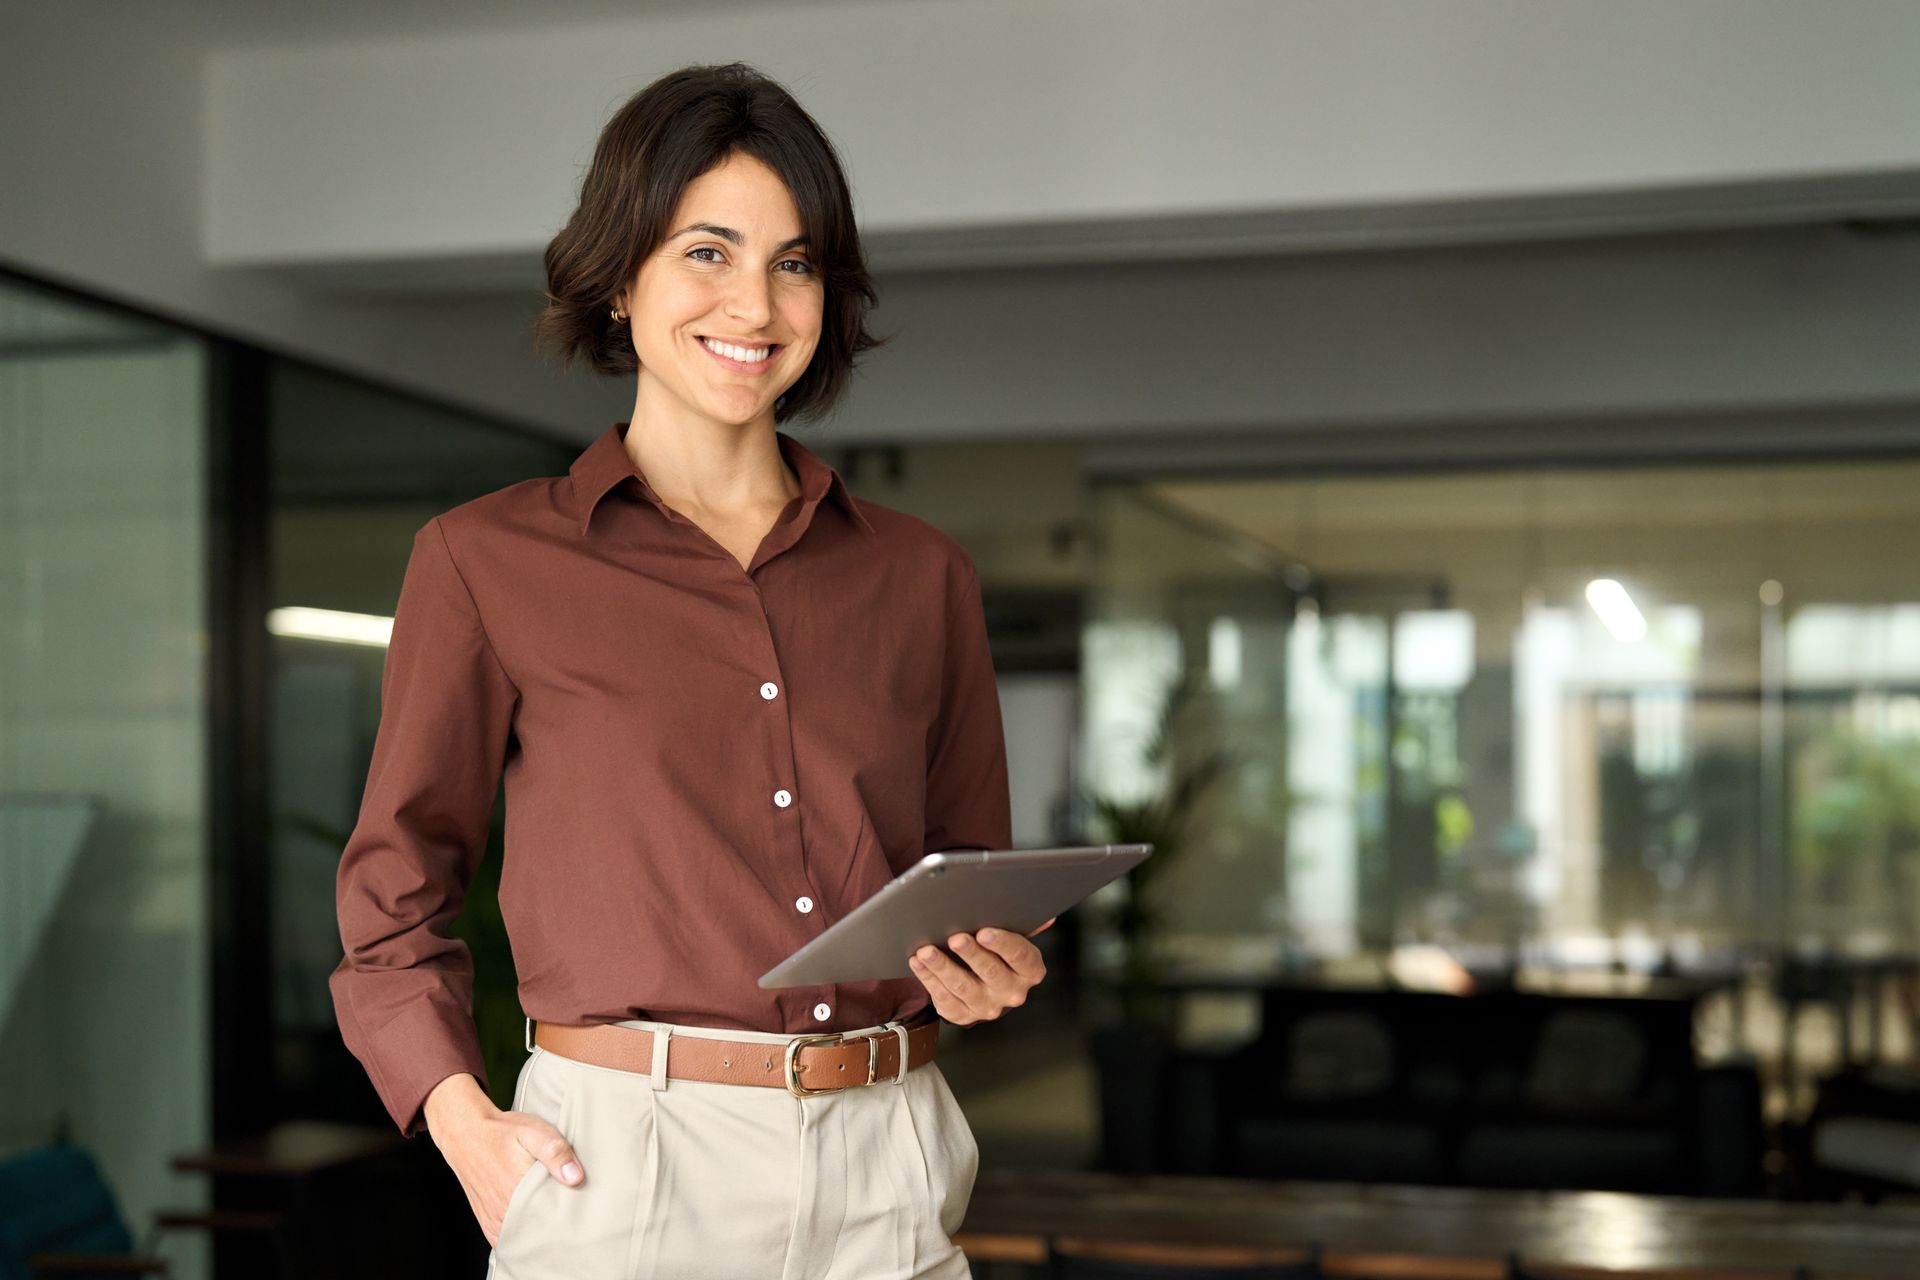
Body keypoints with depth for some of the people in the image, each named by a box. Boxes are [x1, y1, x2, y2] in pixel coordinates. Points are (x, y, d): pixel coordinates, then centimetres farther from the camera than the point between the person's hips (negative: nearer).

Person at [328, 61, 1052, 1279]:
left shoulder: (923, 576, 8)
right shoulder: (489, 561, 1)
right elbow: (397, 884, 5)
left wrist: (989, 972, -4)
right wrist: (460, 1114, -9)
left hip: (888, 1176, 3)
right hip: (620, 1168, -2)